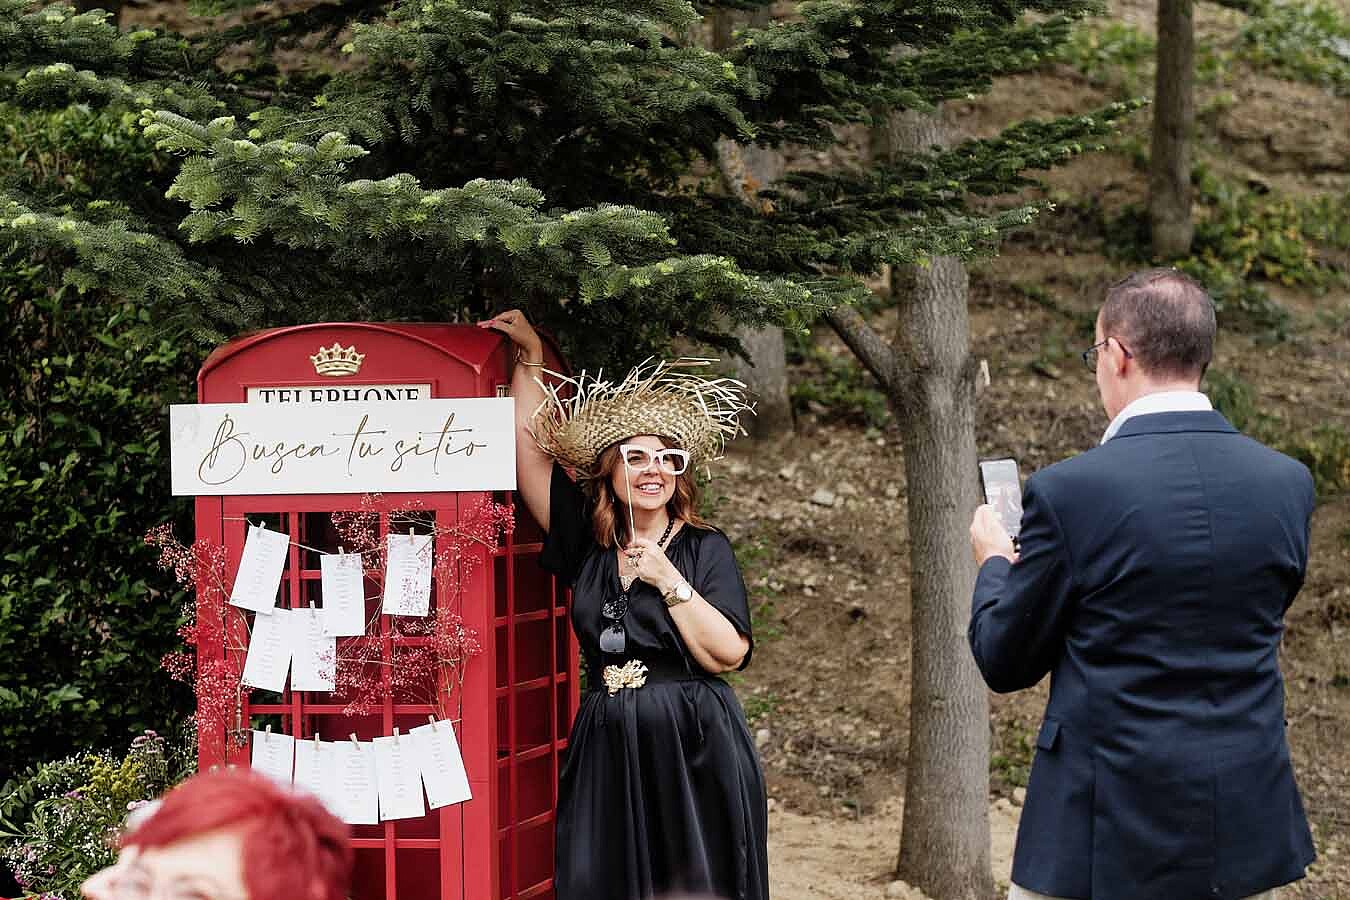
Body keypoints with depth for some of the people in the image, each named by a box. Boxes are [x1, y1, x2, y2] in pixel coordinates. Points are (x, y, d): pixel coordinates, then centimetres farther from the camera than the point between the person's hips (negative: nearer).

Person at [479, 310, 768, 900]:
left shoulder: (704, 548, -1)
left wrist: (667, 579, -14)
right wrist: (528, 361, 8)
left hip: (693, 750, -3)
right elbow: (531, 452, 7)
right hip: (605, 753, 3)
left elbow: (728, 653, -10)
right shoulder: (588, 541, 8)